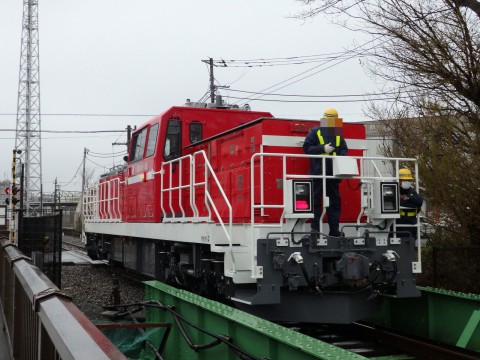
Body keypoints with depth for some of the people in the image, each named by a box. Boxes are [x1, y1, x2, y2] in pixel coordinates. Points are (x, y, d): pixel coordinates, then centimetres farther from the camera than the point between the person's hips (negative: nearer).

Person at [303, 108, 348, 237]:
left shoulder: (338, 134, 16)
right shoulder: (315, 132, 2)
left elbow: (344, 150, 14)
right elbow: (307, 147, -5)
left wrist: (341, 157, -7)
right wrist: (323, 148, -14)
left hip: (333, 172, 5)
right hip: (318, 172, -5)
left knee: (335, 200, 5)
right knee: (316, 199, -3)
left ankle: (334, 229, 10)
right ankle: (315, 228, 2)